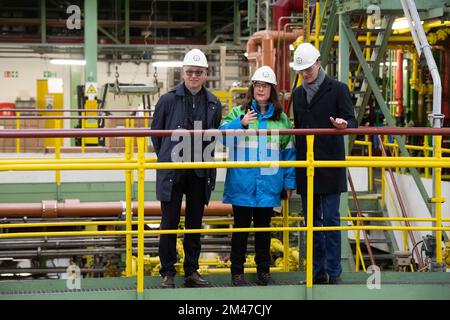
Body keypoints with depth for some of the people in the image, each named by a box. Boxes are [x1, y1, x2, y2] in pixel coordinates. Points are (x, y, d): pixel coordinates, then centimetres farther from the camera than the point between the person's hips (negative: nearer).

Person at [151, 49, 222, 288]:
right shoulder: (168, 100, -4)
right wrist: (167, 158, 7)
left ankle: (192, 271, 21)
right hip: (172, 171, -3)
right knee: (169, 223, 1)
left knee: (195, 223, 11)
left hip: (200, 173, 3)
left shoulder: (213, 104, 4)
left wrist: (205, 158, 8)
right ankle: (167, 273, 11)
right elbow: (156, 133, 5)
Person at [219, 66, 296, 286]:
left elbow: (289, 152, 9)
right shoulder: (238, 113, 4)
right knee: (241, 227, 5)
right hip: (242, 184, -2)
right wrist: (241, 123, -25)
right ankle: (237, 271, 14)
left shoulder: (281, 118, 9)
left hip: (268, 185, 2)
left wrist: (289, 182, 6)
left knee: (264, 227, 12)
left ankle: (264, 270, 22)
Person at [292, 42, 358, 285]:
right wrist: (296, 161, 13)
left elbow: (352, 121, -6)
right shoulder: (297, 94, 14)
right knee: (312, 220, 8)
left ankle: (334, 272, 2)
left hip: (330, 165, -5)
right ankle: (318, 272, 15)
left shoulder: (337, 89, -2)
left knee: (331, 219, -4)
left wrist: (344, 124, -30)